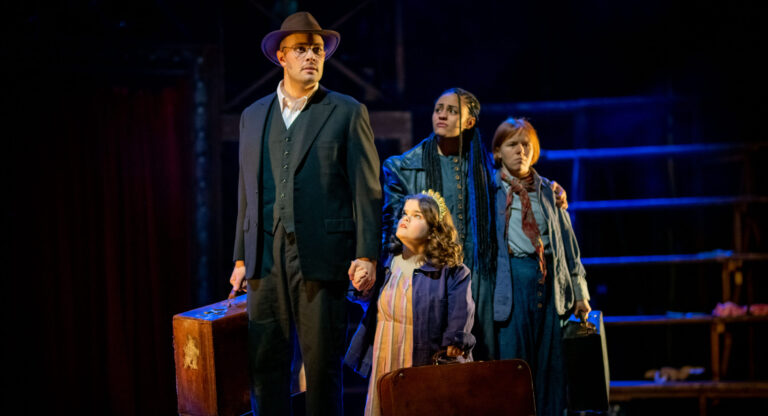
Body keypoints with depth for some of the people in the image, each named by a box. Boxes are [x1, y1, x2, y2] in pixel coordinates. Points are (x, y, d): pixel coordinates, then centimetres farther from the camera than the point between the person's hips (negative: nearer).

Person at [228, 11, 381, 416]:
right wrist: (241, 258, 14)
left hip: (321, 256, -4)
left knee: (323, 364, 1)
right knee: (265, 363, 4)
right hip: (266, 257, 4)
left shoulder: (347, 113, 4)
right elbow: (246, 193, 18)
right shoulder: (253, 116, 16)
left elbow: (367, 190, -1)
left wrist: (366, 255, -9)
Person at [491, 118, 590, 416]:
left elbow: (568, 242, 17)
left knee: (551, 364, 4)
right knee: (514, 361, -4)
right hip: (512, 279, -4)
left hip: (550, 279, 4)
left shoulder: (548, 191, 15)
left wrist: (580, 291, 13)